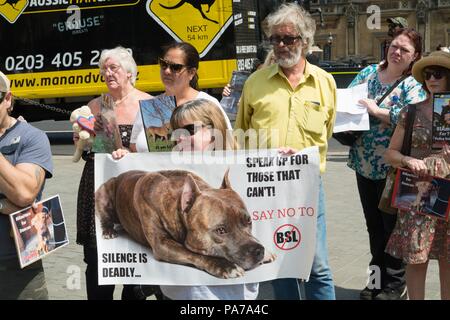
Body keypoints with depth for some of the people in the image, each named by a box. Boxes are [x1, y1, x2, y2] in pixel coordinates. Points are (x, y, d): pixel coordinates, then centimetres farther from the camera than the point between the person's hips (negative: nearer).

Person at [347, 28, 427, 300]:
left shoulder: (415, 84, -8)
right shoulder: (368, 73, 8)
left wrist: (376, 110, -23)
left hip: (394, 168, -5)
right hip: (365, 164, 5)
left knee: (393, 226, 5)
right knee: (373, 224, 16)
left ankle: (396, 284, 21)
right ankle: (378, 278, 30)